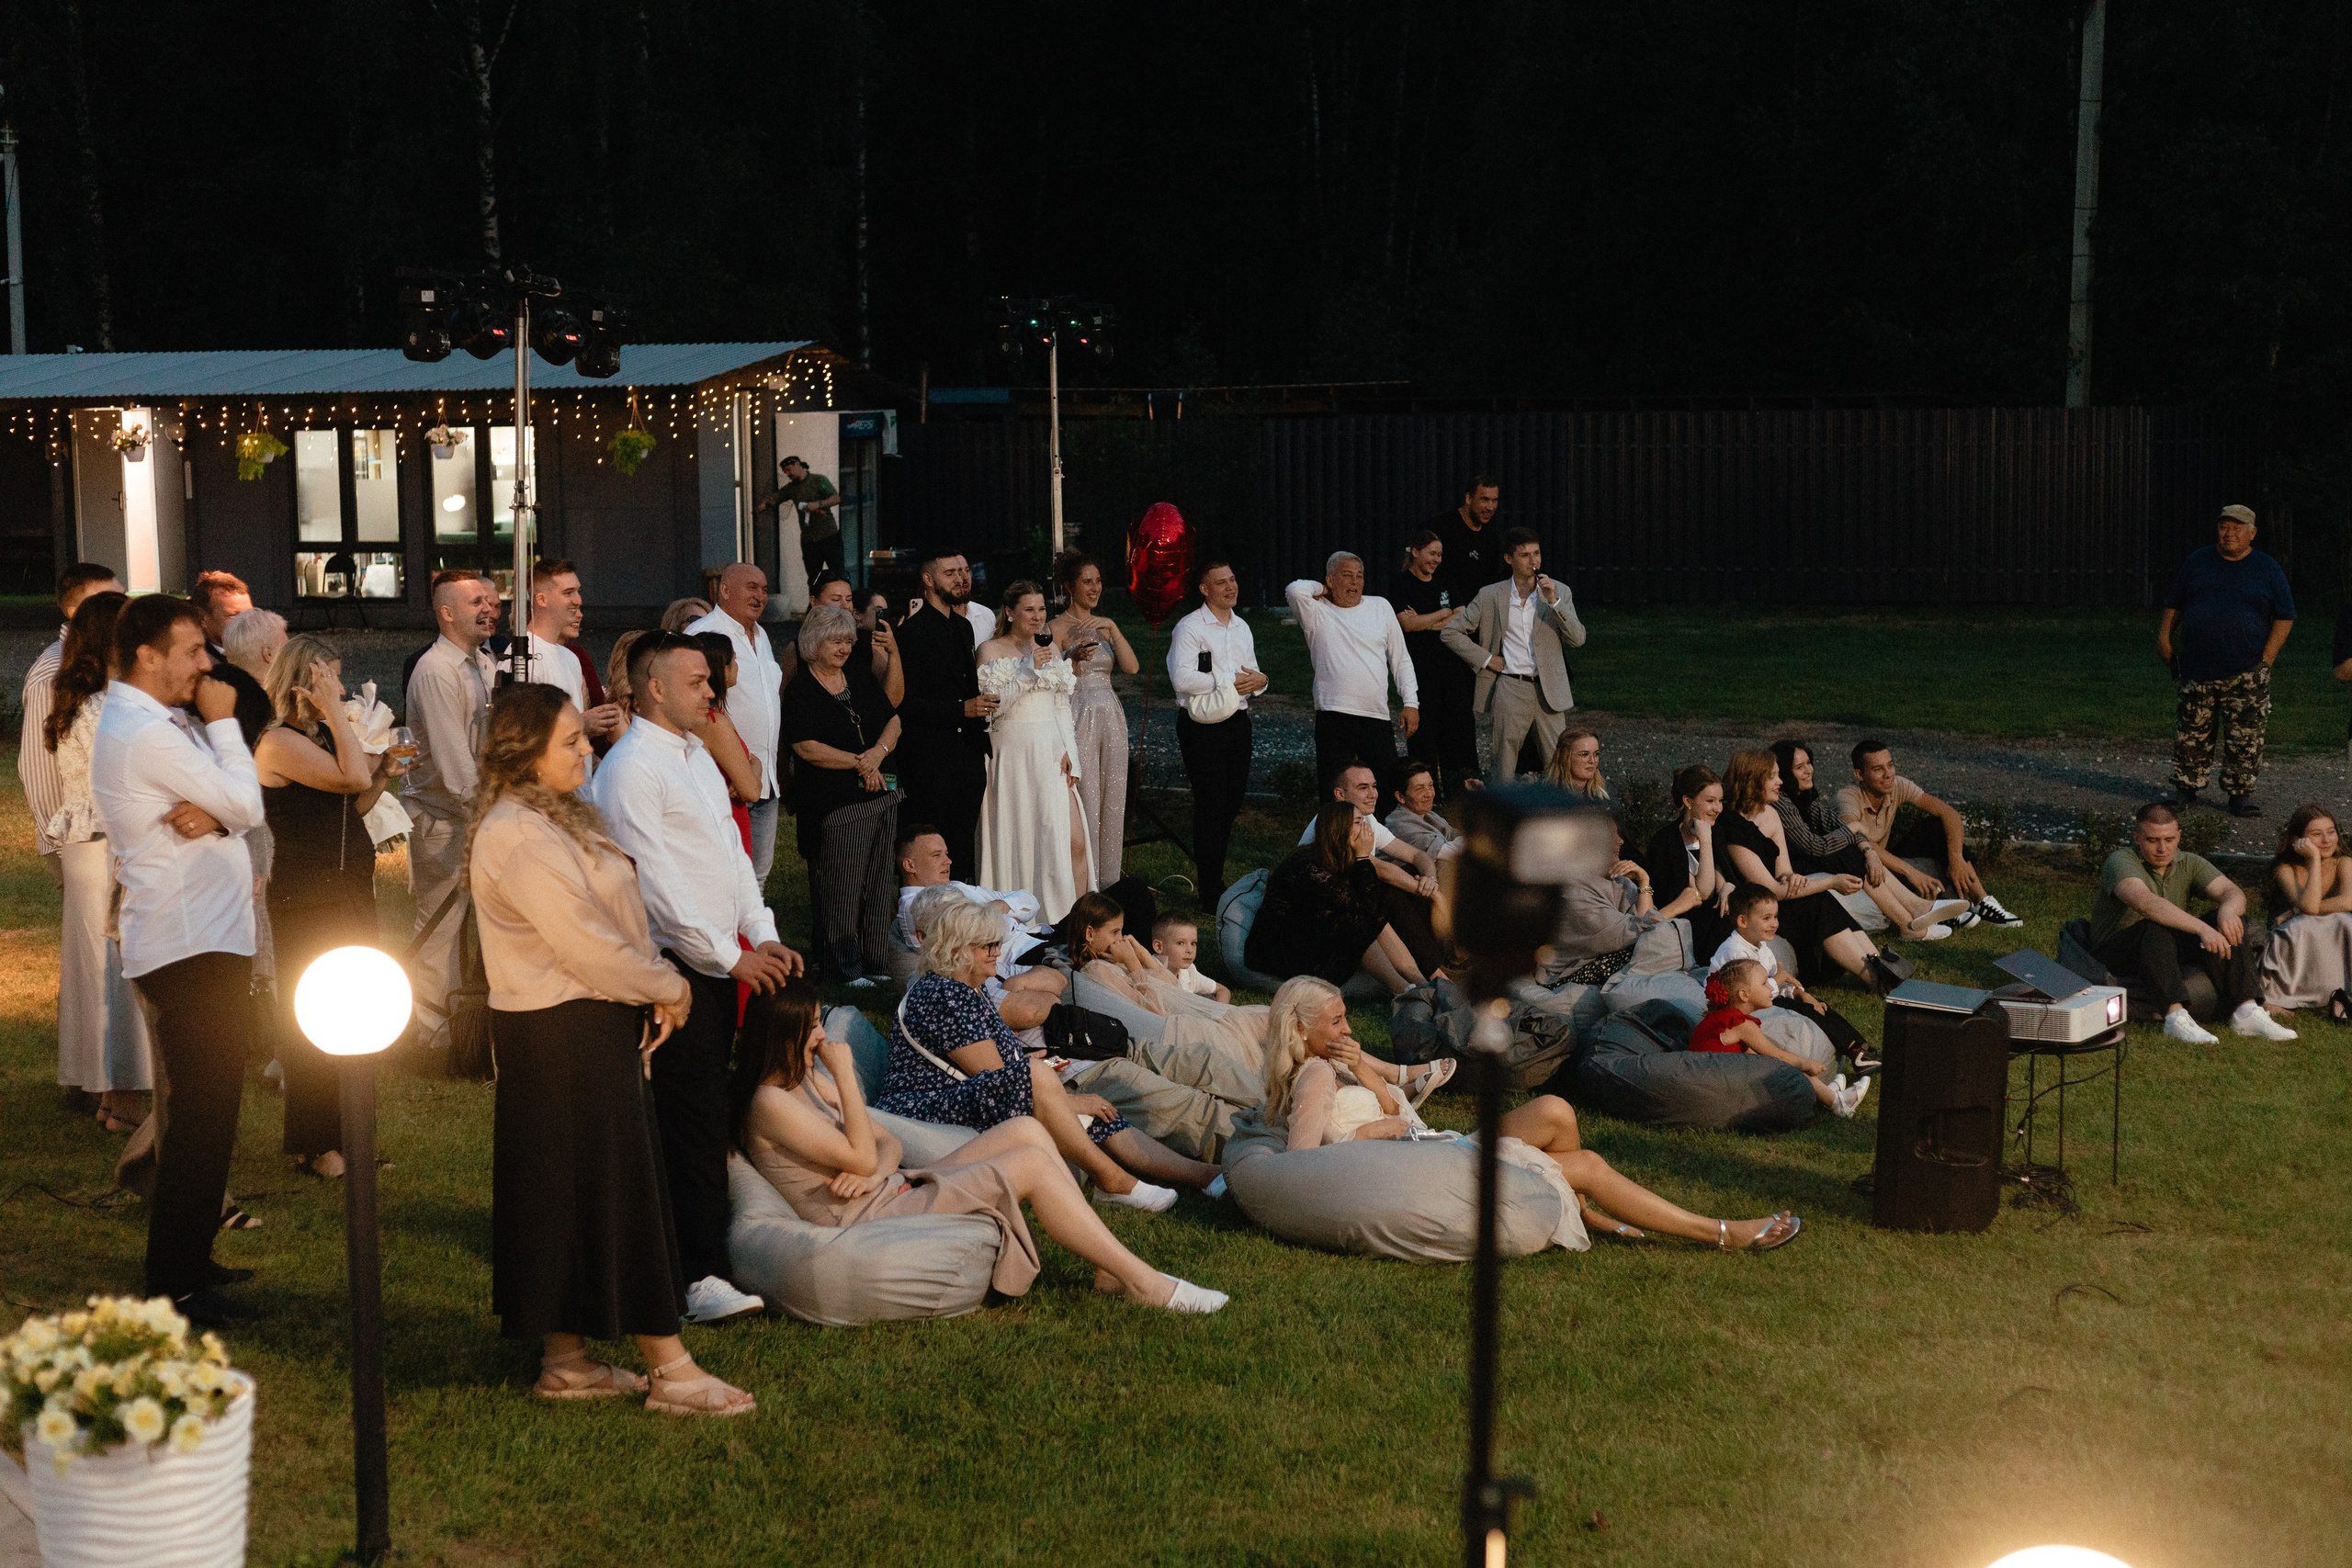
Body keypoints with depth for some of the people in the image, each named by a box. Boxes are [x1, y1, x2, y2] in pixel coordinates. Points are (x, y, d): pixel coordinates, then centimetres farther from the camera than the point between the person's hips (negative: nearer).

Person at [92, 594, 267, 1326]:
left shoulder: (142, 725, 15)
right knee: (202, 1115, -6)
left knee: (202, 1110, 19)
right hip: (194, 949, -11)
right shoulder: (148, 736, -19)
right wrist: (223, 723, -6)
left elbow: (236, 807, 9)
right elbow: (248, 806, -16)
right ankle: (177, 1286, 0)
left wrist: (213, 813, -14)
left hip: (198, 942, 11)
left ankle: (184, 1263, 29)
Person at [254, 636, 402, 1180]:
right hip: (305, 897, -9)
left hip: (351, 890, 9)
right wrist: (335, 710, -21)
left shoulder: (321, 735, 10)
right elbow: (352, 776, -27)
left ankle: (345, 1133, 28)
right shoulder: (280, 742, -16)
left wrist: (383, 773, 2)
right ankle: (315, 1147, 8)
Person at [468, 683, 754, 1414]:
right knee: (615, 1193, -5)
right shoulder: (518, 836, -21)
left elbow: (615, 918, 15)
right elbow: (583, 941, -22)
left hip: (591, 1027, 10)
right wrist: (666, 990, -10)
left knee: (577, 1194, 14)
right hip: (566, 1033, -10)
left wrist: (660, 983, 2)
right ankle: (670, 1371, 1)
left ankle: (566, 1359, 22)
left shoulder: (559, 819, 13)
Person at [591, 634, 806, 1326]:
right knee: (692, 1120, -10)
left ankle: (696, 1258, 17)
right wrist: (731, 956, -15)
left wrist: (762, 935, 7)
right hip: (675, 967, -9)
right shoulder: (630, 769, -13)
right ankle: (697, 1278, -10)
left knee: (706, 1112, 11)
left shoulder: (697, 756, 17)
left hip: (720, 960, 9)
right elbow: (655, 880, -17)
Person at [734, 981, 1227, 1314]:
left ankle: (1110, 1269, -5)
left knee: (1025, 1129, -4)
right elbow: (862, 1157, -18)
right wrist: (845, 1076, -15)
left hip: (894, 1191, 10)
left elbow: (888, 1144, 12)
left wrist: (874, 1169, -12)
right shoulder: (771, 1103, -16)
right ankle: (1144, 1284, -12)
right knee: (1031, 1163, -16)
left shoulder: (809, 1079, 14)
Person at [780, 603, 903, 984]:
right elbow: (806, 747, -14)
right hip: (833, 805, -7)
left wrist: (878, 752, -7)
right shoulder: (800, 691, -5)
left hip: (881, 796, 7)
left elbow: (893, 721, 14)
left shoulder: (860, 679, 14)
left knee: (878, 882, 9)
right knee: (839, 885, -4)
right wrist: (859, 763, -13)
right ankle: (843, 967, 5)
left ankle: (876, 961, 17)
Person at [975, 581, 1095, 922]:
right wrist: (1030, 670, -17)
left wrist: (1071, 752, 3)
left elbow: (1063, 706, 14)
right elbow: (994, 705, -10)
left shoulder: (1052, 648, 14)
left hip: (1053, 754, 4)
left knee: (1074, 840, -7)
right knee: (1017, 841, -1)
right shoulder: (991, 650, 0)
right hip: (1013, 754, -4)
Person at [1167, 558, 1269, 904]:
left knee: (1231, 804, 11)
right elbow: (1182, 679, -20)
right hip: (1203, 728, -7)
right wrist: (1229, 680, -16)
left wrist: (1259, 681, -1)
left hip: (1238, 722, 7)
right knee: (1210, 807, -5)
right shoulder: (1189, 628, -9)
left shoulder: (1242, 628, 17)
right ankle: (1211, 892, -1)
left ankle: (1211, 872, 25)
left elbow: (1251, 674, 24)